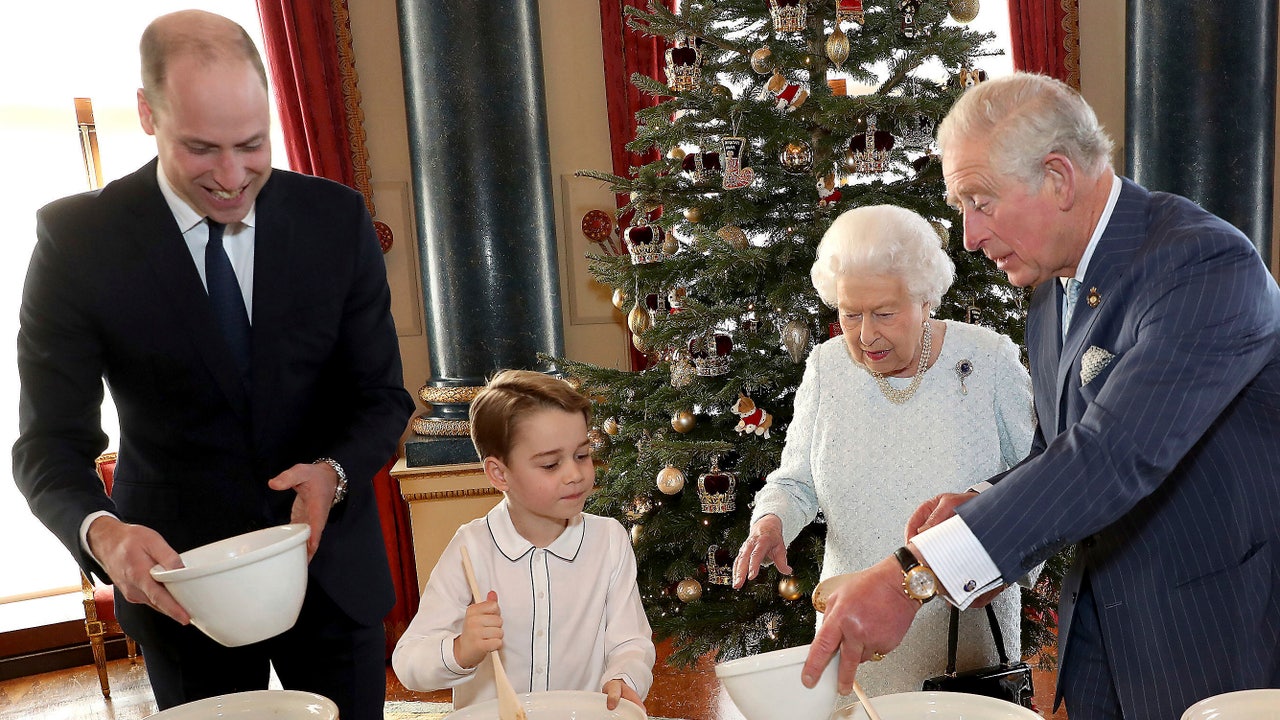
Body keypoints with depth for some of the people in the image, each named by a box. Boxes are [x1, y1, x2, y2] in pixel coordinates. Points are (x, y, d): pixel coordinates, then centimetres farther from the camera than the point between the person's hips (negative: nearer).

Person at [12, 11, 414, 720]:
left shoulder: (337, 218, -8)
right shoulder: (78, 238, -12)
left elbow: (382, 393, -4)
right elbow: (51, 440, -10)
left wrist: (335, 472, -24)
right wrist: (102, 533, -30)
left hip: (332, 565, 1)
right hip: (178, 577, -1)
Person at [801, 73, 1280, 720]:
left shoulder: (1208, 264, -23)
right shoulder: (1051, 290, 4)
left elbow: (1117, 454, -35)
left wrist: (916, 575, -39)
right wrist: (978, 507, -10)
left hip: (1219, 642, -6)